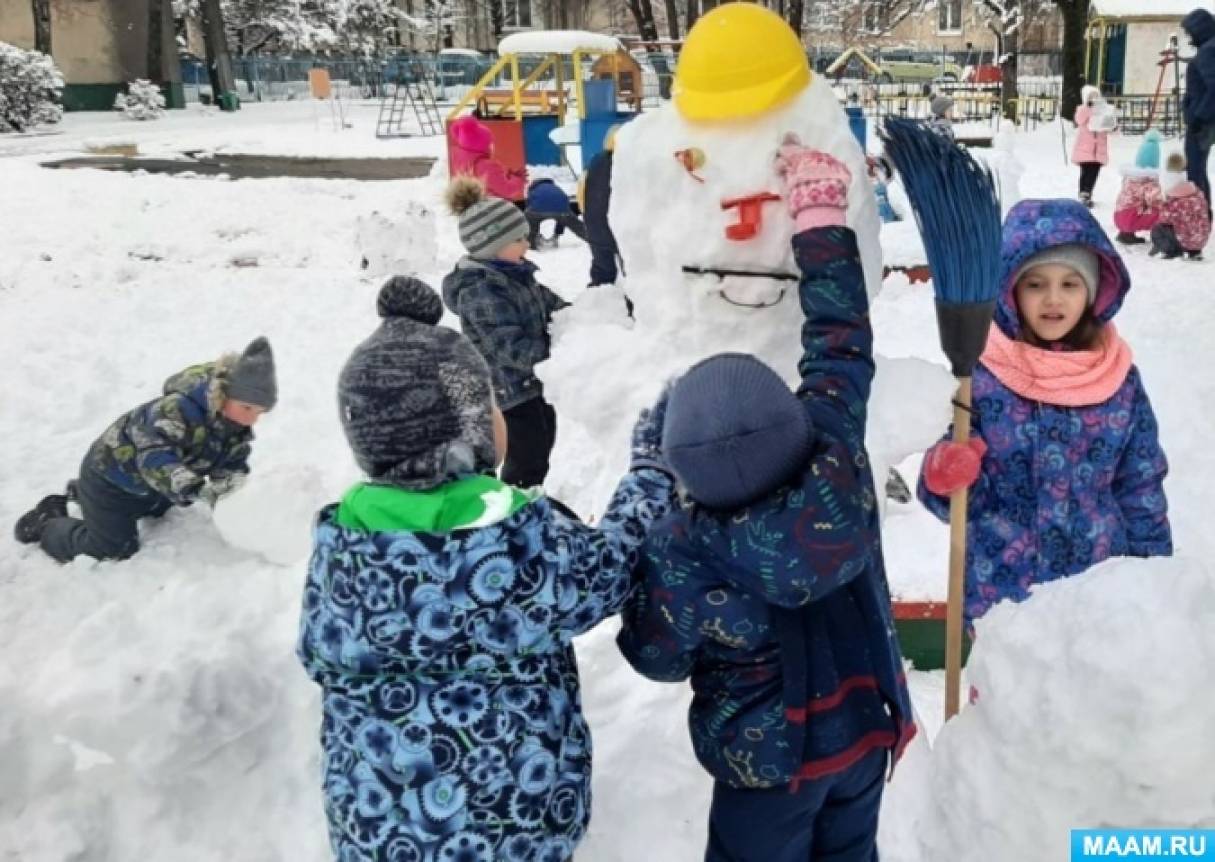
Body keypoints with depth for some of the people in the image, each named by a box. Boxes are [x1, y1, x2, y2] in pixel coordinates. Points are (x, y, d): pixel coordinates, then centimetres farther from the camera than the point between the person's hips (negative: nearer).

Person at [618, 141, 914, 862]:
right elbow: (842, 347, -11)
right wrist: (820, 215, -4)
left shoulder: (681, 552, -29)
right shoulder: (837, 475, -22)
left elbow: (658, 657, -13)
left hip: (767, 760, -4)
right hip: (866, 731, 4)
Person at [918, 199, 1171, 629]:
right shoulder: (981, 379, -10)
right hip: (1000, 590, -2)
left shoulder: (1122, 383, -2)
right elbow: (965, 494, -8)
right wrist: (946, 479, -29)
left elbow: (1142, 489, 6)